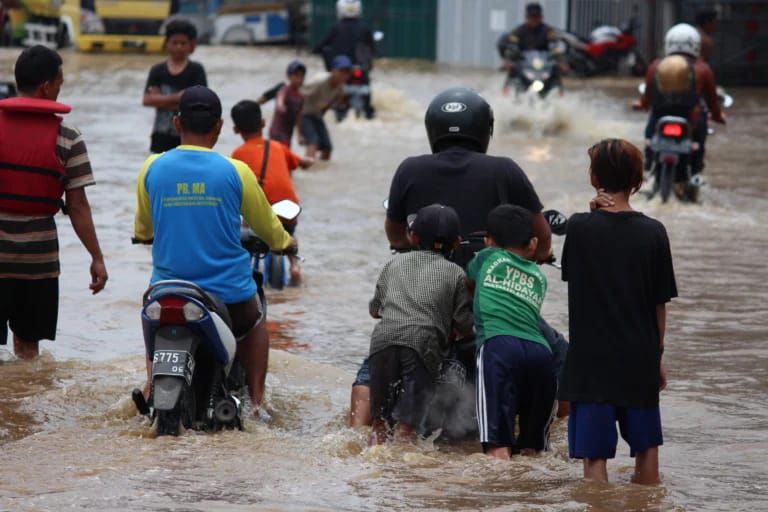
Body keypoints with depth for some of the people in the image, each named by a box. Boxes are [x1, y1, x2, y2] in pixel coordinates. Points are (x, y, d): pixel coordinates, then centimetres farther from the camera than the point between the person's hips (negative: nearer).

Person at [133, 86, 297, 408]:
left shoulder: (152, 168, -4)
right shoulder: (235, 172, -9)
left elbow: (142, 230, 13)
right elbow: (265, 224, 7)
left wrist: (141, 234, 39)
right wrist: (285, 243, 31)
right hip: (228, 290, -1)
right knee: (254, 329, 30)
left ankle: (152, 390, 16)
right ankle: (256, 402, 22)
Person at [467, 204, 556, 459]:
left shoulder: (487, 258, 26)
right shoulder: (539, 277, 31)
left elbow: (467, 283, 45)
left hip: (498, 345, -3)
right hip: (540, 350, 3)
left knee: (498, 448, -17)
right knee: (532, 450, 9)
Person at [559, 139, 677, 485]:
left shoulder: (580, 228, -9)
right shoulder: (653, 233, -4)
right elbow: (660, 304, 2)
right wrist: (657, 357, 14)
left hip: (591, 361, -2)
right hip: (640, 360, 2)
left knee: (594, 455, 0)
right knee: (646, 447, 17)